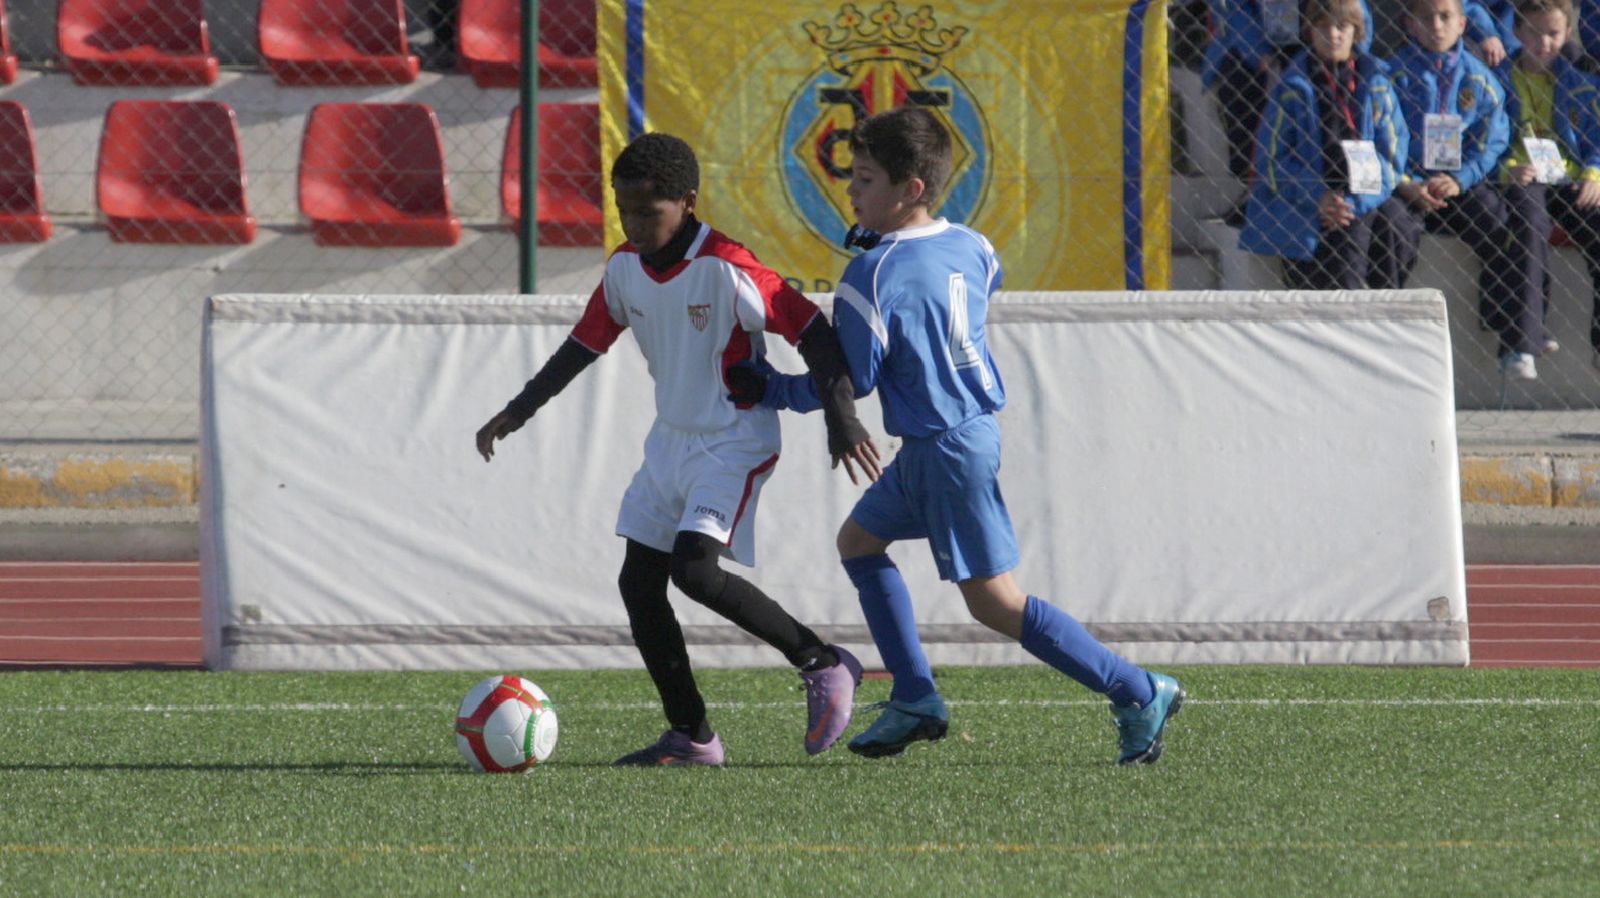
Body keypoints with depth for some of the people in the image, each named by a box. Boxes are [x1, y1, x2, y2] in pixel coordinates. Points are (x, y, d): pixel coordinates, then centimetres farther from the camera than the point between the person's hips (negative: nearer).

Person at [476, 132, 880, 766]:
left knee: (694, 570, -23)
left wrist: (841, 420, -27)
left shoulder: (726, 269, -22)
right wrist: (521, 409, 13)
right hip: (670, 440, 8)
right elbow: (586, 344, 15)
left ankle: (822, 664, -8)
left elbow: (812, 332, -20)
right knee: (639, 583, 3)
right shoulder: (625, 268, 0)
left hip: (734, 444, -8)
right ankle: (691, 737, 11)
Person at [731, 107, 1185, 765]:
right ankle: (916, 698, 19)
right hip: (975, 430, 10)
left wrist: (770, 392, -1)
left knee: (995, 603, -6)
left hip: (947, 451, -10)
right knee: (859, 539, 21)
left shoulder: (874, 275, -19)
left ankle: (1139, 694, -6)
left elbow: (853, 379, -15)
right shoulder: (970, 247, 3)